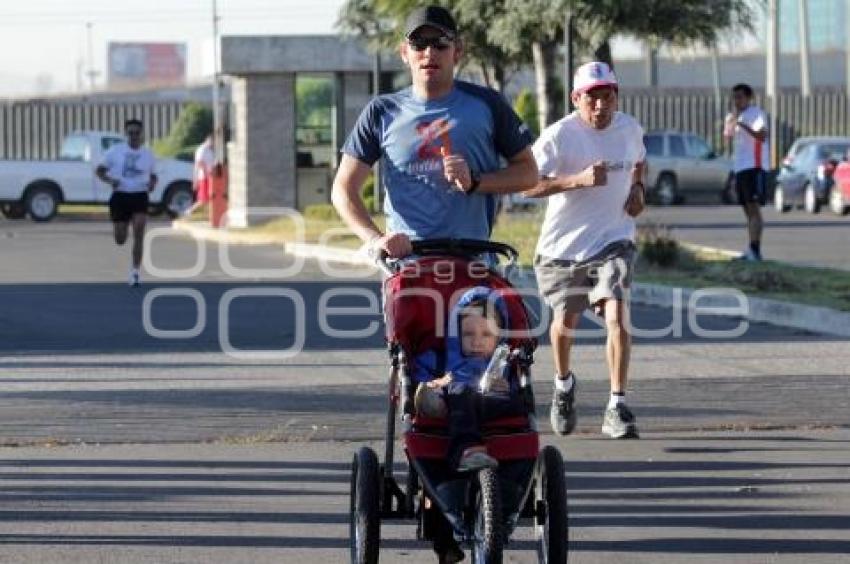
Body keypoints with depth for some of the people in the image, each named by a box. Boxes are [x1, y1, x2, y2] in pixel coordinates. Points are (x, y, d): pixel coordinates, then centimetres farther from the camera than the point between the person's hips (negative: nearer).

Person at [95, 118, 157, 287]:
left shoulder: (147, 154, 8)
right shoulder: (115, 151, 2)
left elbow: (153, 175, 21)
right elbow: (99, 170, 5)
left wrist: (152, 183, -2)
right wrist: (109, 180, -15)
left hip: (140, 197, 0)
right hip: (120, 196, 0)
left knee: (139, 234, -18)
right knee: (120, 240, 0)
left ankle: (135, 272, -12)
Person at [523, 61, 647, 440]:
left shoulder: (629, 128, 3)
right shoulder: (559, 136, -14)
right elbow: (529, 185, -23)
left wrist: (637, 188, 7)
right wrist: (578, 180, -34)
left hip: (612, 241, 2)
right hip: (564, 244, -2)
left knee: (617, 316, -17)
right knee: (565, 322, 8)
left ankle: (617, 409, -15)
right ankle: (563, 383, 40)